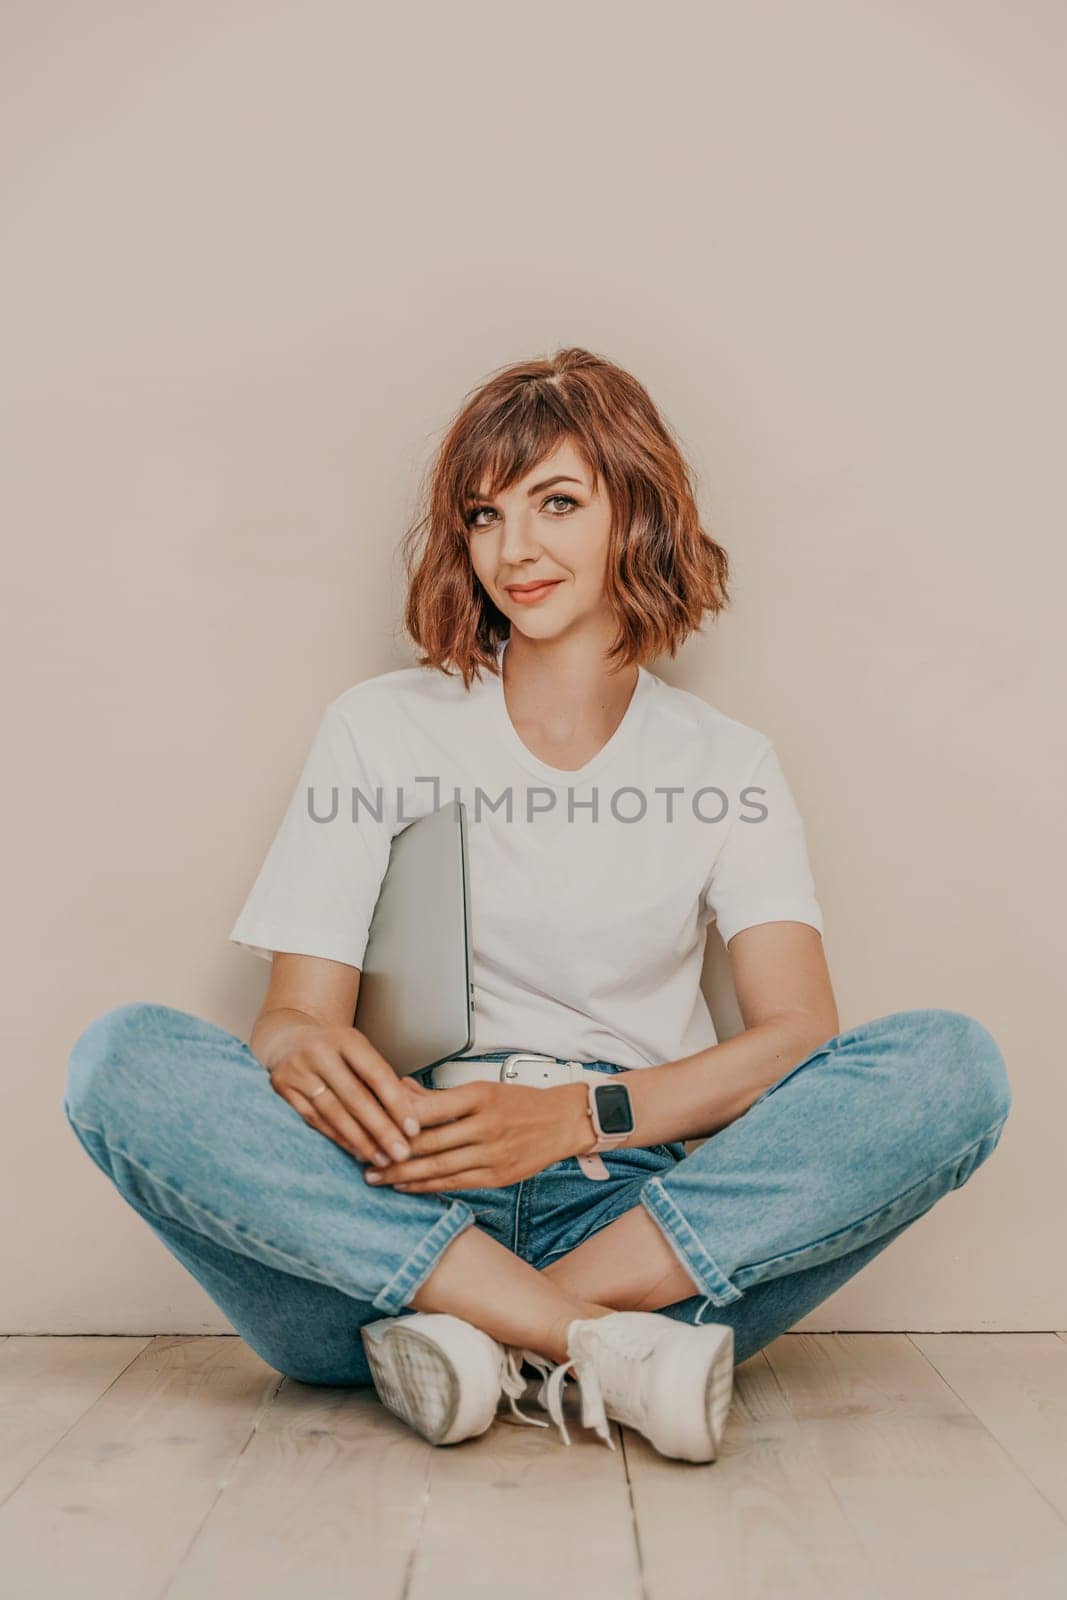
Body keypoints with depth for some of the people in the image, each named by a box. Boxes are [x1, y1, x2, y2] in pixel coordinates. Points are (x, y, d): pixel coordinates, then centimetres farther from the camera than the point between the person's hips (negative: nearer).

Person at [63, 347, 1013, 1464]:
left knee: (954, 1066, -22)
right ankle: (617, 1350, -29)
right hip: (405, 1203, 0)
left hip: (641, 1213, 1)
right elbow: (296, 1009, 0)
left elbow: (799, 1029, -4)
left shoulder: (727, 764, 9)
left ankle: (486, 1337, -24)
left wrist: (576, 1115, -21)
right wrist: (302, 1052, -26)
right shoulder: (380, 730, 8)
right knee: (123, 1059, -25)